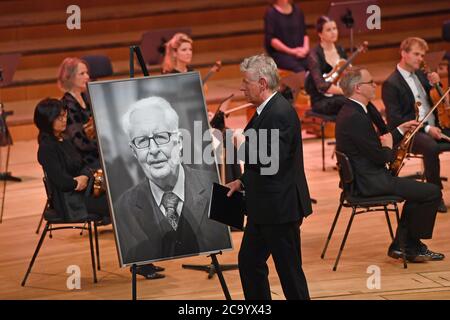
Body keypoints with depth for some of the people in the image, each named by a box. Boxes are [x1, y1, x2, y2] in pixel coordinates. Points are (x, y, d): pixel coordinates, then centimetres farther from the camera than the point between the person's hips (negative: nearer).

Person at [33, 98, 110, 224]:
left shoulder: (64, 140, 13)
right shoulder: (46, 148, -15)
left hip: (83, 192, 9)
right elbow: (61, 181, -21)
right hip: (70, 201, -9)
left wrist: (85, 176, -8)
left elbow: (83, 165, 14)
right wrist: (78, 183, -4)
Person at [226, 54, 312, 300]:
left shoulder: (280, 113, -20)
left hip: (280, 206, -11)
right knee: (249, 261, 16)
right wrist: (243, 182, 13)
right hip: (264, 206, 11)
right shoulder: (266, 109, 11)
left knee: (288, 268, -1)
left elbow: (272, 159, -27)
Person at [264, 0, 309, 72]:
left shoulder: (297, 10, 14)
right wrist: (291, 51, -13)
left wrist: (306, 48, -4)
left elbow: (304, 33, 17)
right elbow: (270, 39, -9)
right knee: (300, 70, -32)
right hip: (279, 53, -5)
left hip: (299, 52, 5)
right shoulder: (271, 13, -2)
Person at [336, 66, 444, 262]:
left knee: (418, 190, 24)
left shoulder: (350, 111, 11)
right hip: (369, 183, -11)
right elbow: (380, 157, -21)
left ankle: (400, 245, 21)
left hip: (361, 178, 11)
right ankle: (412, 248, 6)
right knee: (432, 193, -7)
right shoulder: (355, 118, -23)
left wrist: (401, 129, 15)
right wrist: (388, 147, 0)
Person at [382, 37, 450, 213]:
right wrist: (426, 128, -22)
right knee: (431, 147, -38)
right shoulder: (391, 84, -6)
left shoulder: (420, 75, 17)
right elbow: (395, 119, -14)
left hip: (433, 127, 7)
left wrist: (434, 83, 4)